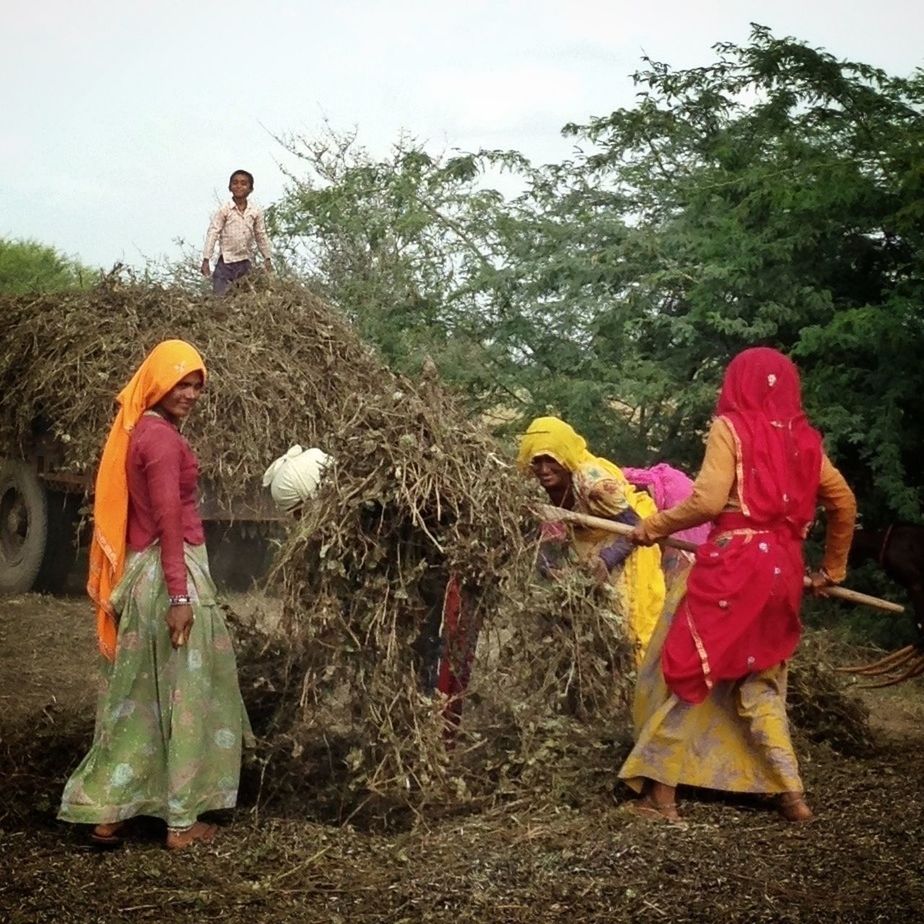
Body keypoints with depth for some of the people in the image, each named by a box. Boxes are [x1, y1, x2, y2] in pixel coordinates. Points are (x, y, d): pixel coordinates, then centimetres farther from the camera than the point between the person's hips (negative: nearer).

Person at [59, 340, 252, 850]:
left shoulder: (136, 430, 14)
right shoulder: (162, 437, -15)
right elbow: (168, 520, -21)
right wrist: (180, 596, -24)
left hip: (139, 573, 9)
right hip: (170, 574, -9)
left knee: (137, 694, 13)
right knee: (182, 692, 0)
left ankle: (106, 810, 16)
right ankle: (180, 820, 8)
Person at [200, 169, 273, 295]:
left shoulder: (256, 212, 3)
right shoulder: (224, 210, -6)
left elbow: (261, 237, 12)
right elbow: (212, 234, -8)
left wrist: (267, 258, 12)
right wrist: (206, 260, -14)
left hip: (245, 262, 4)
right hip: (226, 262, -3)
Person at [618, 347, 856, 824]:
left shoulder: (730, 427, -3)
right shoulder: (804, 439, 13)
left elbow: (708, 500, -13)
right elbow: (844, 503, 17)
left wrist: (654, 526, 1)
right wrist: (833, 569, 27)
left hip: (732, 567, -6)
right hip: (782, 572, 6)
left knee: (684, 669, 4)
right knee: (759, 682, 16)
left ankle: (662, 790, 6)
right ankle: (792, 794, 10)